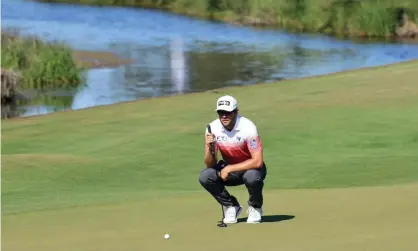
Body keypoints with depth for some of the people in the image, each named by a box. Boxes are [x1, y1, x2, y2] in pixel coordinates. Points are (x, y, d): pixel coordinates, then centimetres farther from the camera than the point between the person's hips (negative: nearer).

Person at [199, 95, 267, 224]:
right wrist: (209, 148, -34)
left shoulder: (247, 127, -25)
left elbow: (258, 161, -29)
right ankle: (231, 207, 1)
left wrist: (229, 169, -29)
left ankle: (255, 207, -4)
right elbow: (210, 165, -13)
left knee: (252, 176, -38)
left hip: (250, 168, -4)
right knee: (205, 176, -23)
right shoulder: (213, 128, -14)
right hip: (228, 169, 4)